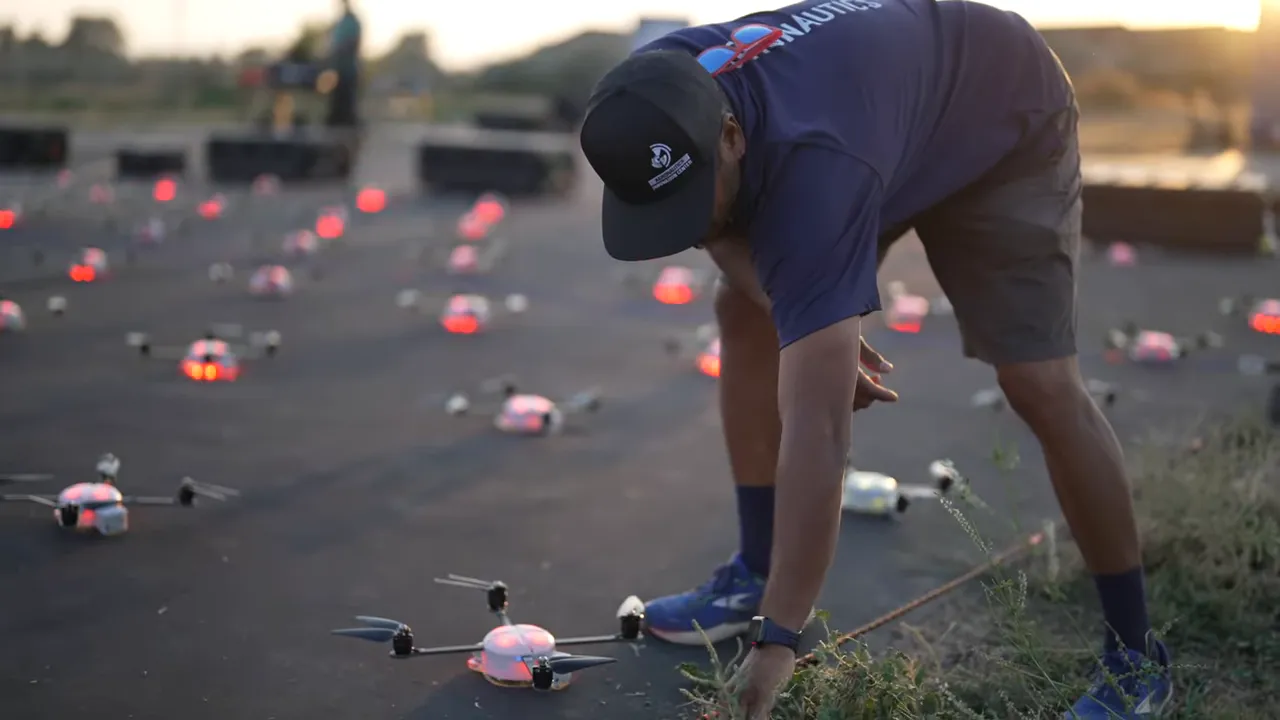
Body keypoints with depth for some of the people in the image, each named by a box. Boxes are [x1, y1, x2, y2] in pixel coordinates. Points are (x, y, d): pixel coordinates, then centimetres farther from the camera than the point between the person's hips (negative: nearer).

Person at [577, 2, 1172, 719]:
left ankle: (1137, 653, -3)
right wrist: (813, 331, -19)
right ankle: (758, 575, 8)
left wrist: (779, 639, -45)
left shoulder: (811, 164, -46)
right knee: (744, 311, -4)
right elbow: (720, 222, -3)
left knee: (1040, 384, -19)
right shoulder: (652, 100, -25)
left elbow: (817, 428, -47)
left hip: (1004, 122, -7)